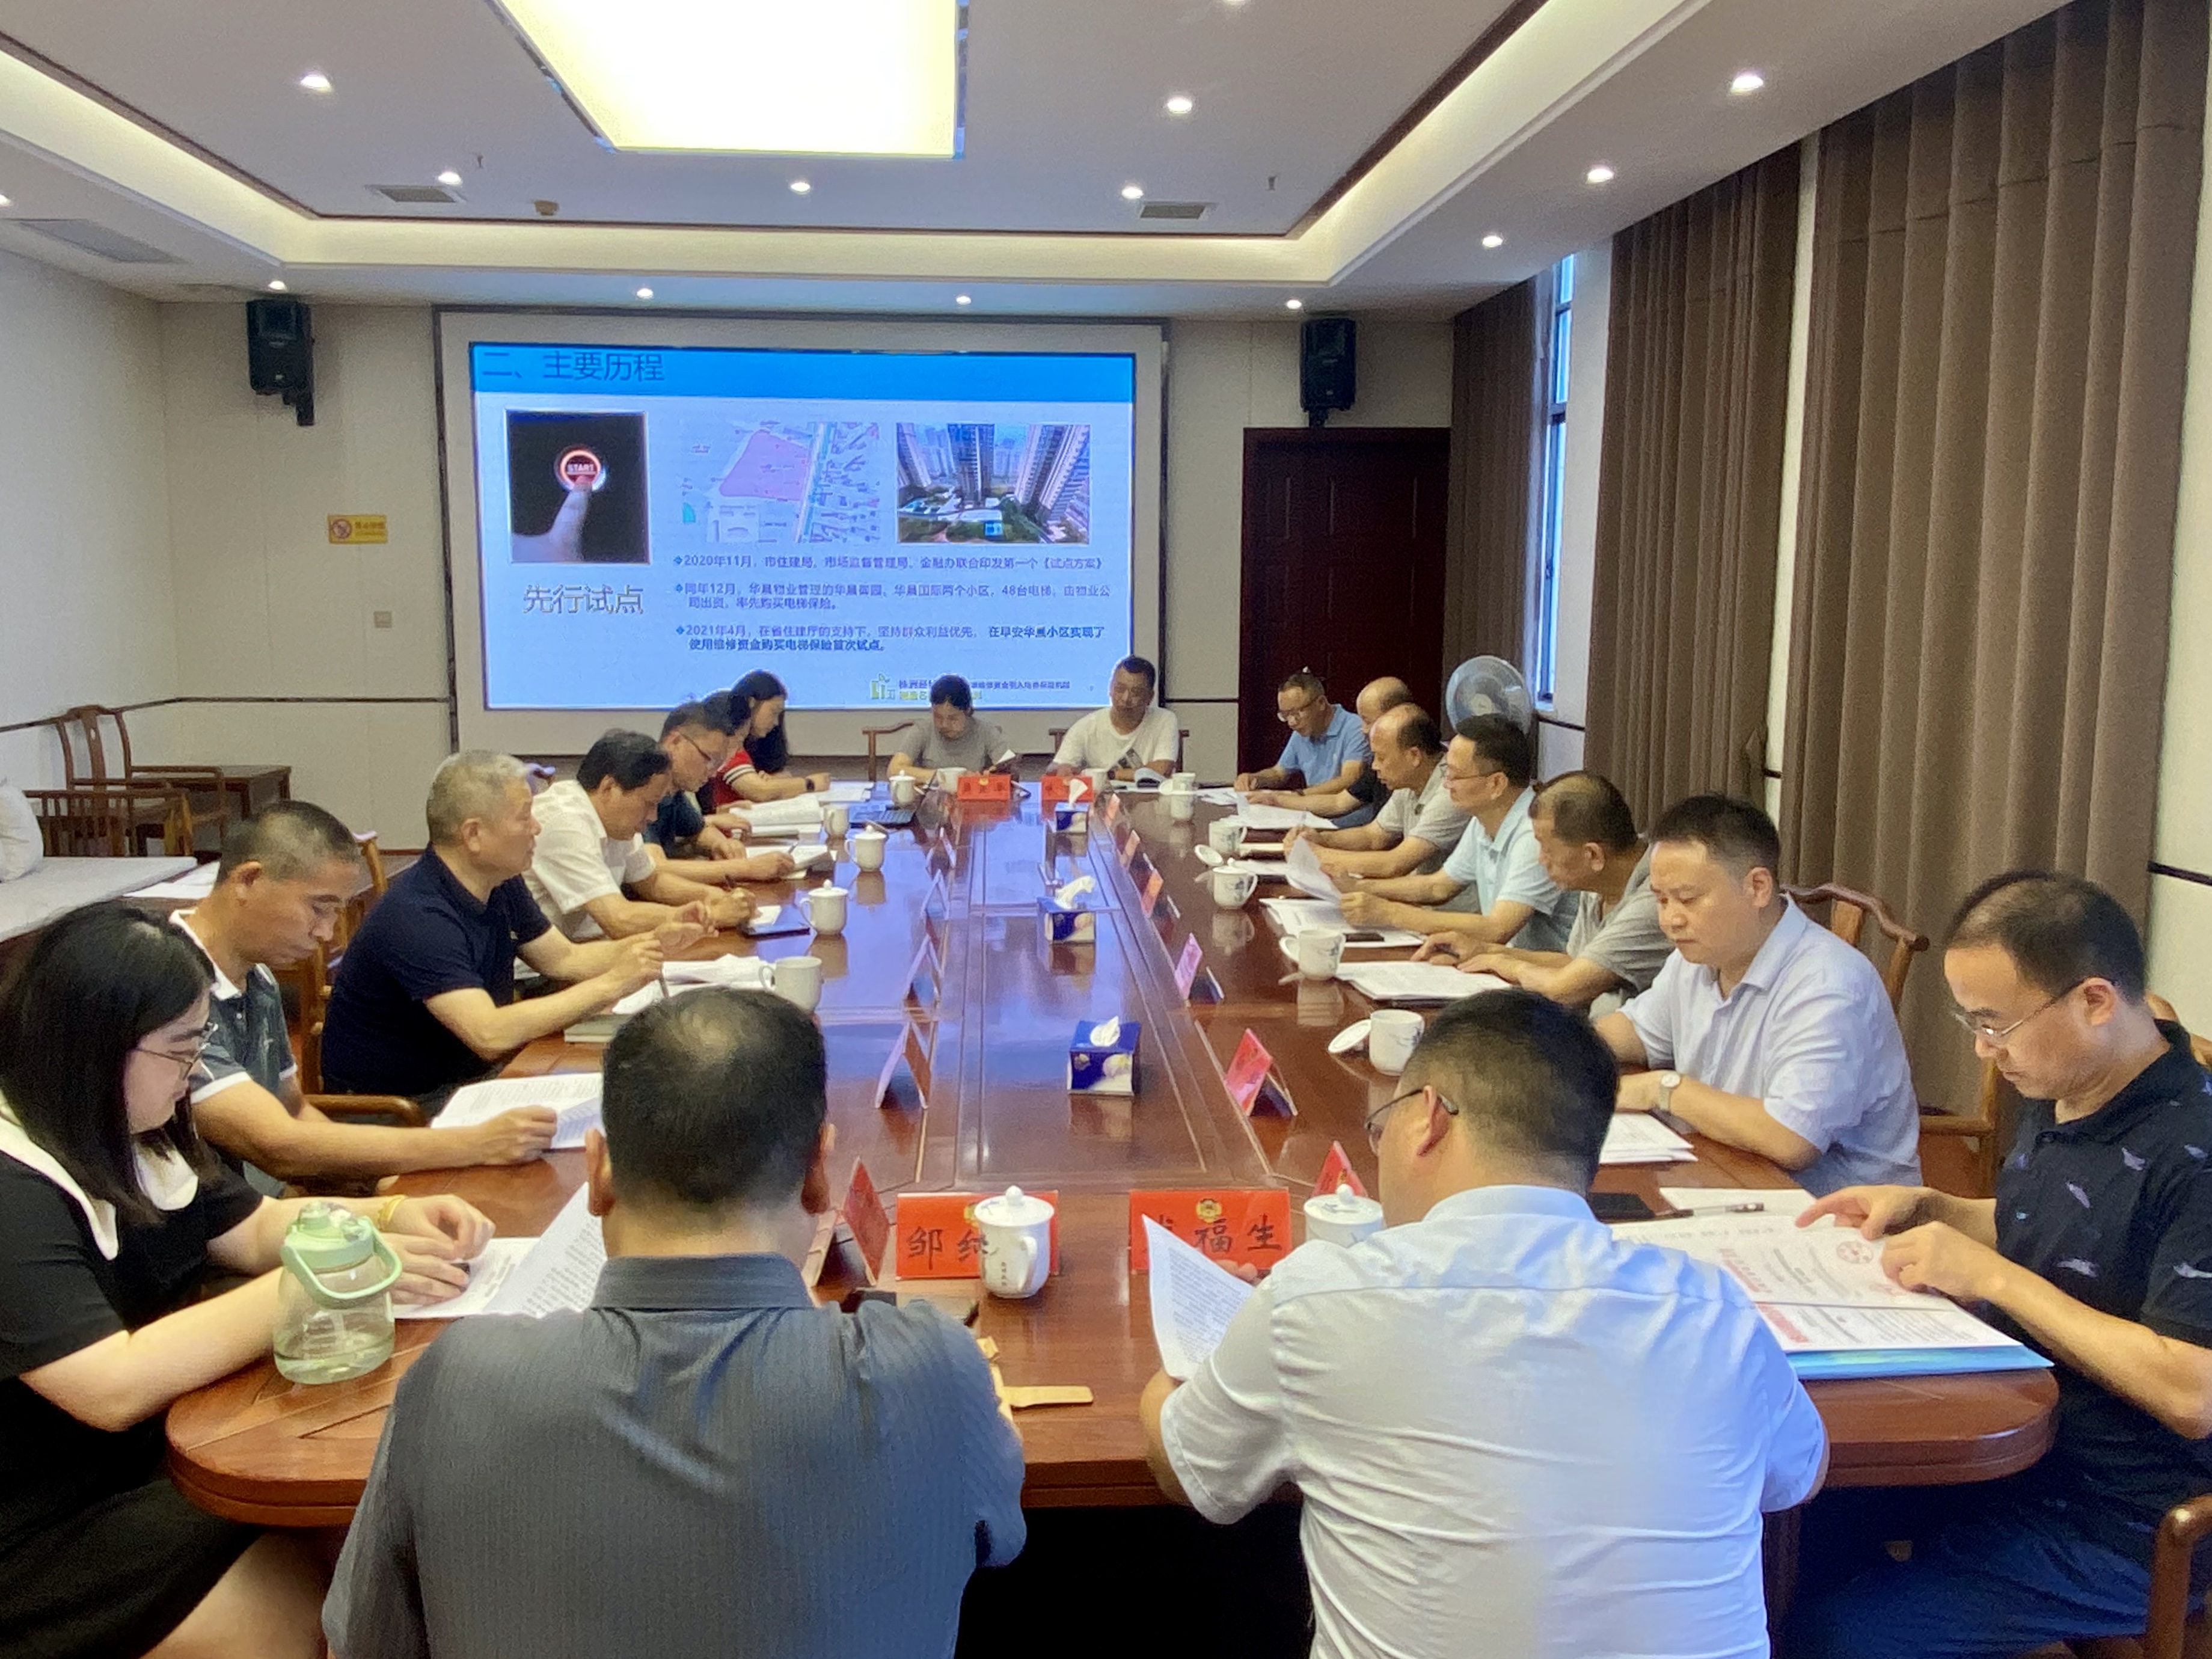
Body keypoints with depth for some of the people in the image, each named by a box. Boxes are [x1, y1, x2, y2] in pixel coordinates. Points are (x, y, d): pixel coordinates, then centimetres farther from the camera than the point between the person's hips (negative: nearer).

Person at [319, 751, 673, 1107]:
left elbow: (563, 960, 12)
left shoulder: (502, 885, 2)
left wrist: (653, 941, -4)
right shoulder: (417, 916, -27)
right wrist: (610, 984, -30)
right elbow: (491, 1035, -35)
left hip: (462, 1075, 9)